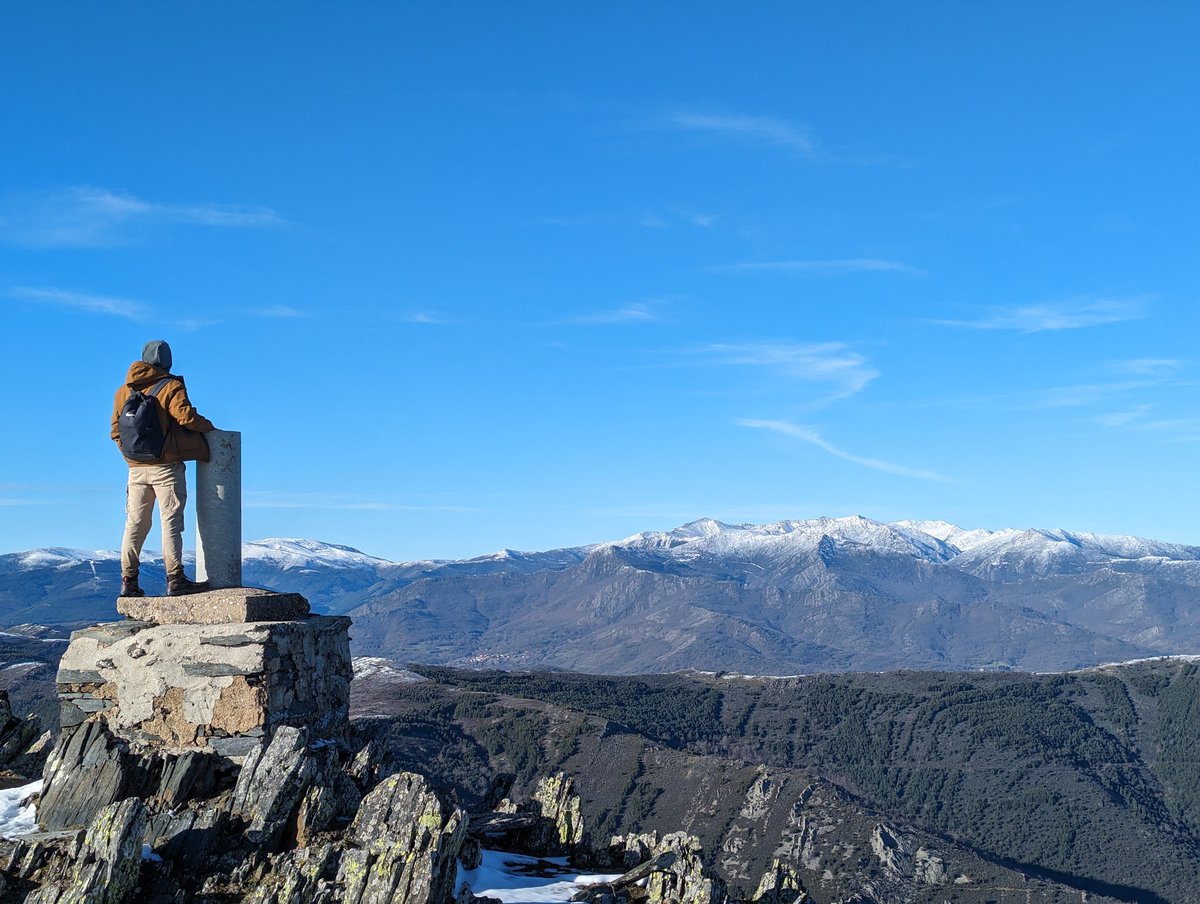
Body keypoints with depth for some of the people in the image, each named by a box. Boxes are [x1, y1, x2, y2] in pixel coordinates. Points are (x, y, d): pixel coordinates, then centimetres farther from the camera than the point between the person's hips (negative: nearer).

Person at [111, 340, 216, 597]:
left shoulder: (123, 391, 10)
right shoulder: (171, 387, -7)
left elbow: (116, 430, 11)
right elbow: (186, 416, -19)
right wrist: (207, 426, -1)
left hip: (136, 468, 5)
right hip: (167, 467, -5)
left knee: (135, 524, 10)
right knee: (171, 522, -3)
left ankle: (128, 581, 10)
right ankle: (175, 580, -6)